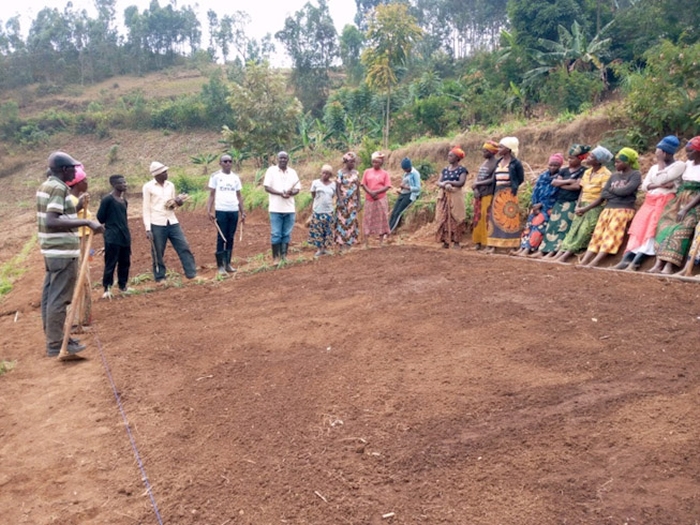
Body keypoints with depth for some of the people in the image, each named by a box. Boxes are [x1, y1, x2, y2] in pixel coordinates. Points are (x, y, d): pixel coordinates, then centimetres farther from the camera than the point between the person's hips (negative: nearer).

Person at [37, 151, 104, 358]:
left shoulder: (44, 186, 14)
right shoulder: (59, 188, -16)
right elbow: (51, 222, -27)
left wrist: (76, 208, 20)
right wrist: (86, 222, -30)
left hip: (51, 250, 10)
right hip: (63, 252, -10)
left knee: (50, 296, 14)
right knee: (59, 299, -4)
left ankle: (54, 338, 24)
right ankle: (56, 344, 2)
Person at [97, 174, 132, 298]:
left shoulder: (124, 200, 12)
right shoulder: (107, 199, -12)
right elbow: (100, 218, -10)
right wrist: (110, 224, 2)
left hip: (125, 236, 8)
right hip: (112, 238, -8)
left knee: (125, 263, 13)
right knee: (110, 264, -2)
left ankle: (123, 286, 25)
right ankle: (107, 289, 5)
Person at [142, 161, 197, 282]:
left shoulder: (170, 185, 9)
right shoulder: (148, 187, -4)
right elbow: (146, 209, -3)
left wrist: (177, 203, -6)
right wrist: (148, 229, -9)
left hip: (173, 222, 4)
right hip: (157, 224, -4)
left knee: (184, 247, 0)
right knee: (158, 253, 4)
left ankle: (192, 274, 5)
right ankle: (160, 277, 17)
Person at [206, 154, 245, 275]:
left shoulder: (236, 177, 11)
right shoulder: (215, 176, 0)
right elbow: (211, 195, -1)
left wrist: (242, 212, 10)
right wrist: (209, 211, -10)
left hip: (234, 211, 4)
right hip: (221, 211, -4)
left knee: (231, 238, 8)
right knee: (221, 238, -1)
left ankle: (228, 264, 16)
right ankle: (220, 266, 3)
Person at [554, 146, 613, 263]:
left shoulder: (606, 174, -9)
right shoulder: (587, 172, 13)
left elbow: (603, 196, -14)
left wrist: (586, 208, -15)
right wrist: (578, 206, -4)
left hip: (596, 207, -7)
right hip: (583, 205, 7)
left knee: (584, 231, -15)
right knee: (574, 229, -4)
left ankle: (565, 256, -24)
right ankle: (559, 254, -13)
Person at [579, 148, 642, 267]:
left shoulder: (635, 174, 2)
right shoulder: (614, 175, 19)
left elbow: (626, 191, -13)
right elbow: (603, 193, 9)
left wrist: (612, 190, 3)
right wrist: (617, 195, -7)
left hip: (624, 209, -6)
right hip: (608, 208, 6)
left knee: (610, 234, -21)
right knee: (597, 234, -8)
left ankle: (594, 262, -33)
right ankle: (583, 261, -19)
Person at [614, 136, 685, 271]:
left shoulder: (679, 165, 0)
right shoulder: (654, 167, 21)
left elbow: (659, 180, -13)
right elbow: (644, 186, 8)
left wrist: (661, 161, -2)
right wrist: (661, 185, -10)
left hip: (666, 202, -6)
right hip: (650, 202, 6)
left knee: (652, 228, -21)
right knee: (639, 226, -12)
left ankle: (636, 261, -33)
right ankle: (627, 258, -27)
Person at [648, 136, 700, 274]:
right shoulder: (687, 164, 13)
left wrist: (686, 208, -22)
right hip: (680, 200, 6)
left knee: (681, 228, -27)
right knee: (664, 224, -15)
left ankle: (669, 266, -36)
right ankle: (659, 263, -27)